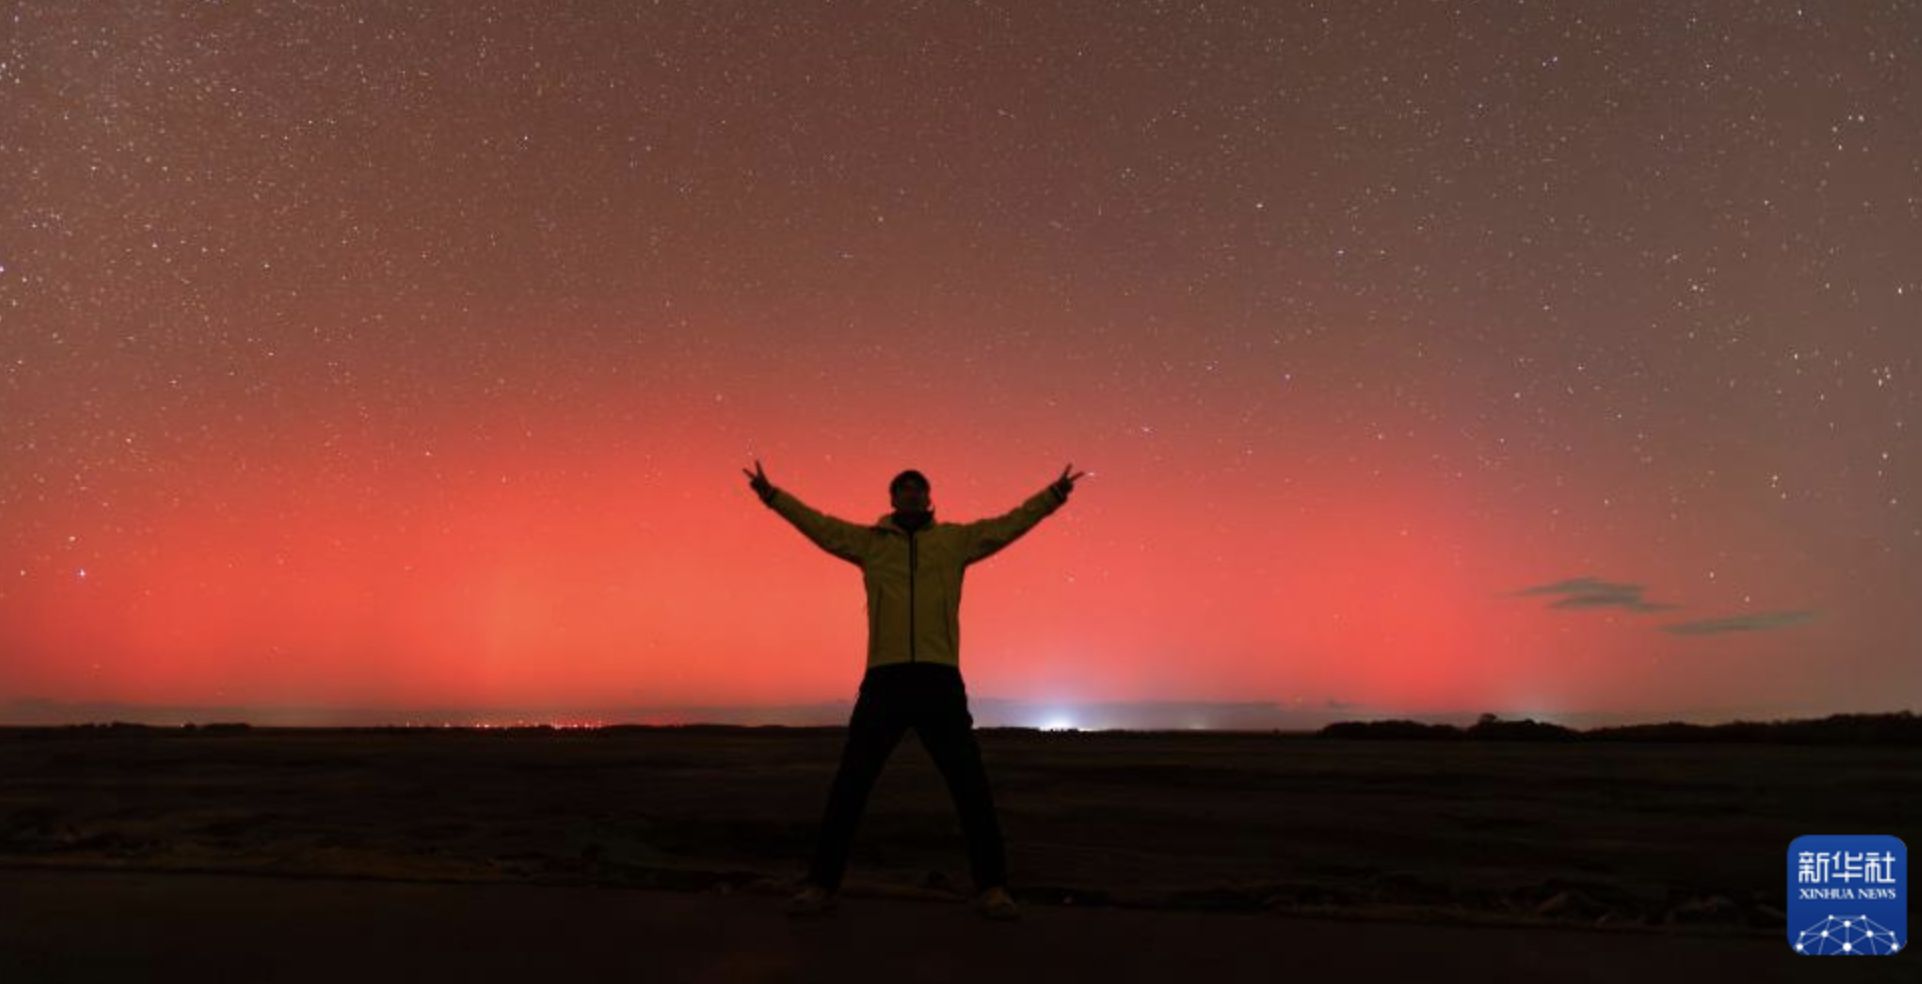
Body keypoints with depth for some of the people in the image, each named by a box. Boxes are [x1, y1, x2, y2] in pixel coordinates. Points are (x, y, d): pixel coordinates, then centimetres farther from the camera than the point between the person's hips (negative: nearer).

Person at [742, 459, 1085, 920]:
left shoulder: (955, 539, 14)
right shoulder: (868, 540, 15)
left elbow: (1011, 523, 11)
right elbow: (816, 523, 12)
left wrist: (1054, 495, 2)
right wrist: (772, 494, 4)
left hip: (939, 680, 0)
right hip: (884, 679, 0)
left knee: (970, 786, 1)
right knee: (850, 785, 1)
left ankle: (991, 888, 12)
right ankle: (821, 884, 13)